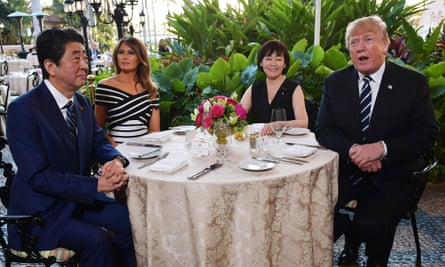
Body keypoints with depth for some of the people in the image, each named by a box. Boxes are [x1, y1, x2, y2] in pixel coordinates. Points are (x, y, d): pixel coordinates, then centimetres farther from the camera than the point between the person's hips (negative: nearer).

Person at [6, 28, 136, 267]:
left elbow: (99, 142, 9)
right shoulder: (22, 109, -18)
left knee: (131, 220, -9)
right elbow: (38, 177, -22)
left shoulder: (82, 102, 4)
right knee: (96, 239, -25)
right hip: (40, 212, -6)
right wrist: (97, 184, -28)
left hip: (80, 199, 7)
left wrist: (116, 160, -16)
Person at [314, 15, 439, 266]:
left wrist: (382, 148, -22)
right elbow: (323, 130, 2)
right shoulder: (334, 82, 5)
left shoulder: (413, 82, -1)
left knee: (372, 222, -27)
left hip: (392, 175, -2)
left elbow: (427, 133, -5)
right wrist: (353, 149, -19)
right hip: (346, 172, 3)